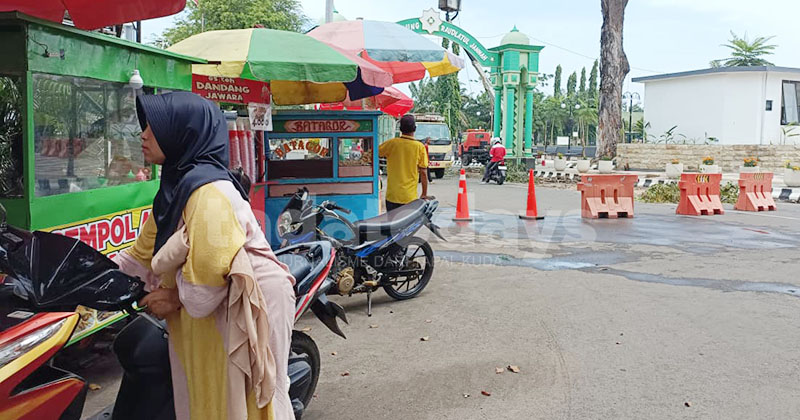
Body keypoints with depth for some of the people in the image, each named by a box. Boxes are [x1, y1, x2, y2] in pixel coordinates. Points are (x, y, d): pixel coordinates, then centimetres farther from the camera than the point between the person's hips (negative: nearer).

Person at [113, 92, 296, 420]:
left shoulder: (207, 190, -22)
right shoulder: (176, 185, 9)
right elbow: (144, 252, 17)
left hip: (242, 309, -9)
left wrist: (176, 297, -12)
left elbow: (212, 264, -28)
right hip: (211, 313, 9)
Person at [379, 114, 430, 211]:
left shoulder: (391, 143, -3)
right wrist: (424, 194, 4)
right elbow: (423, 173, -4)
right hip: (410, 198, -1)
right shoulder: (420, 147, -5)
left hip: (392, 196, 1)